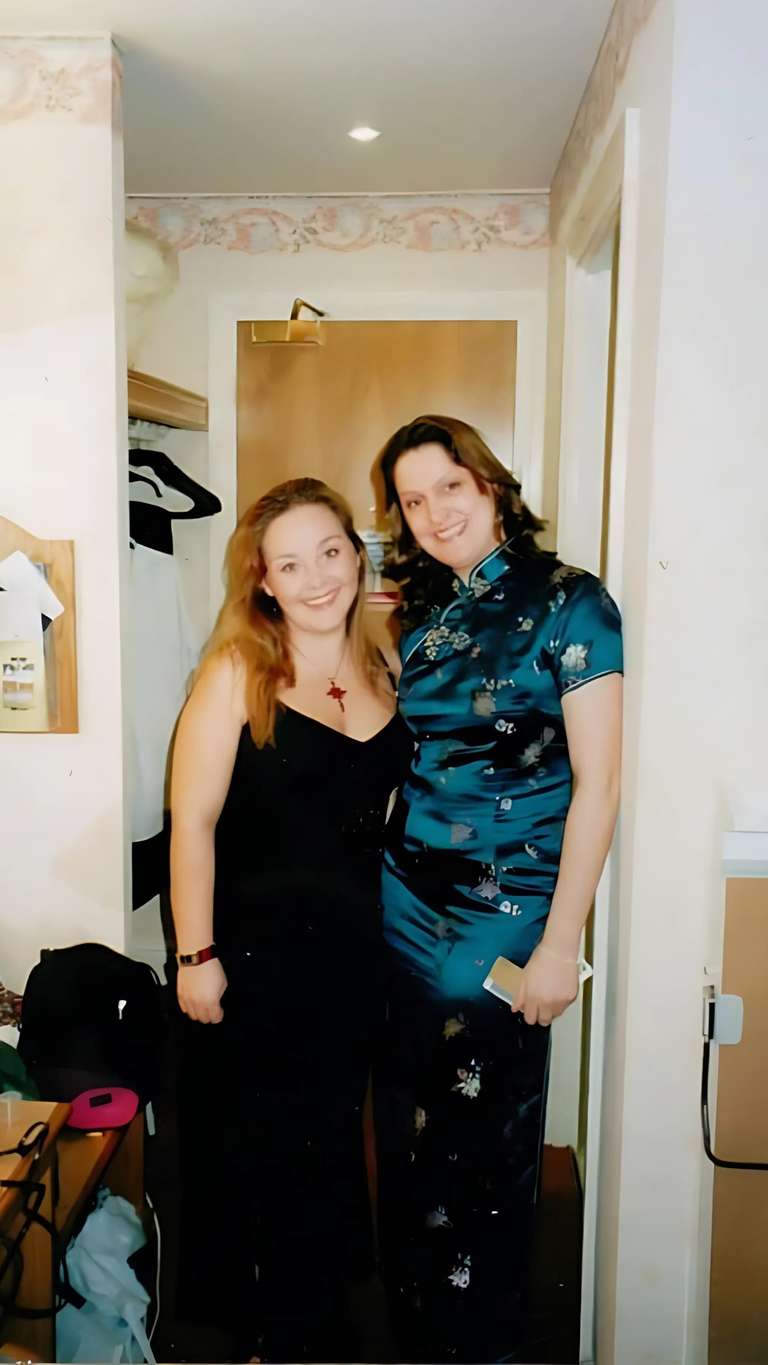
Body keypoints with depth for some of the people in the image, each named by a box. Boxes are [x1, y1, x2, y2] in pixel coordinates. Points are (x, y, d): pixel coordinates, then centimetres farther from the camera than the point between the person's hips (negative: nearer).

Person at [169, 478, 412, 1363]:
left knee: (335, 1133, 21)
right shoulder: (238, 672, -13)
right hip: (261, 949, -5)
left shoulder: (379, 671, 2)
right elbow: (192, 819, -14)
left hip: (356, 947, 5)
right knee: (269, 1147, 12)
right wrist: (196, 956, -15)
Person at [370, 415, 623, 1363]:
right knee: (406, 1128, 16)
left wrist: (560, 944, -14)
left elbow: (597, 783, -13)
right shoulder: (421, 615, 7)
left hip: (503, 911, -5)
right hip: (405, 899, 5)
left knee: (480, 1140, 9)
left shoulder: (568, 603, -10)